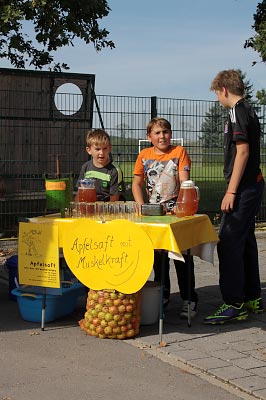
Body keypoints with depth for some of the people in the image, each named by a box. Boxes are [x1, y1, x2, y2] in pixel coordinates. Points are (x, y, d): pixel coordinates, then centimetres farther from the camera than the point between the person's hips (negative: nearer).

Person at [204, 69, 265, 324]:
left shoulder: (237, 112, -12)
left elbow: (243, 151, -20)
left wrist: (231, 191, -21)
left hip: (243, 188, -10)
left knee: (228, 244, -10)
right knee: (245, 242, 16)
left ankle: (234, 305, -8)